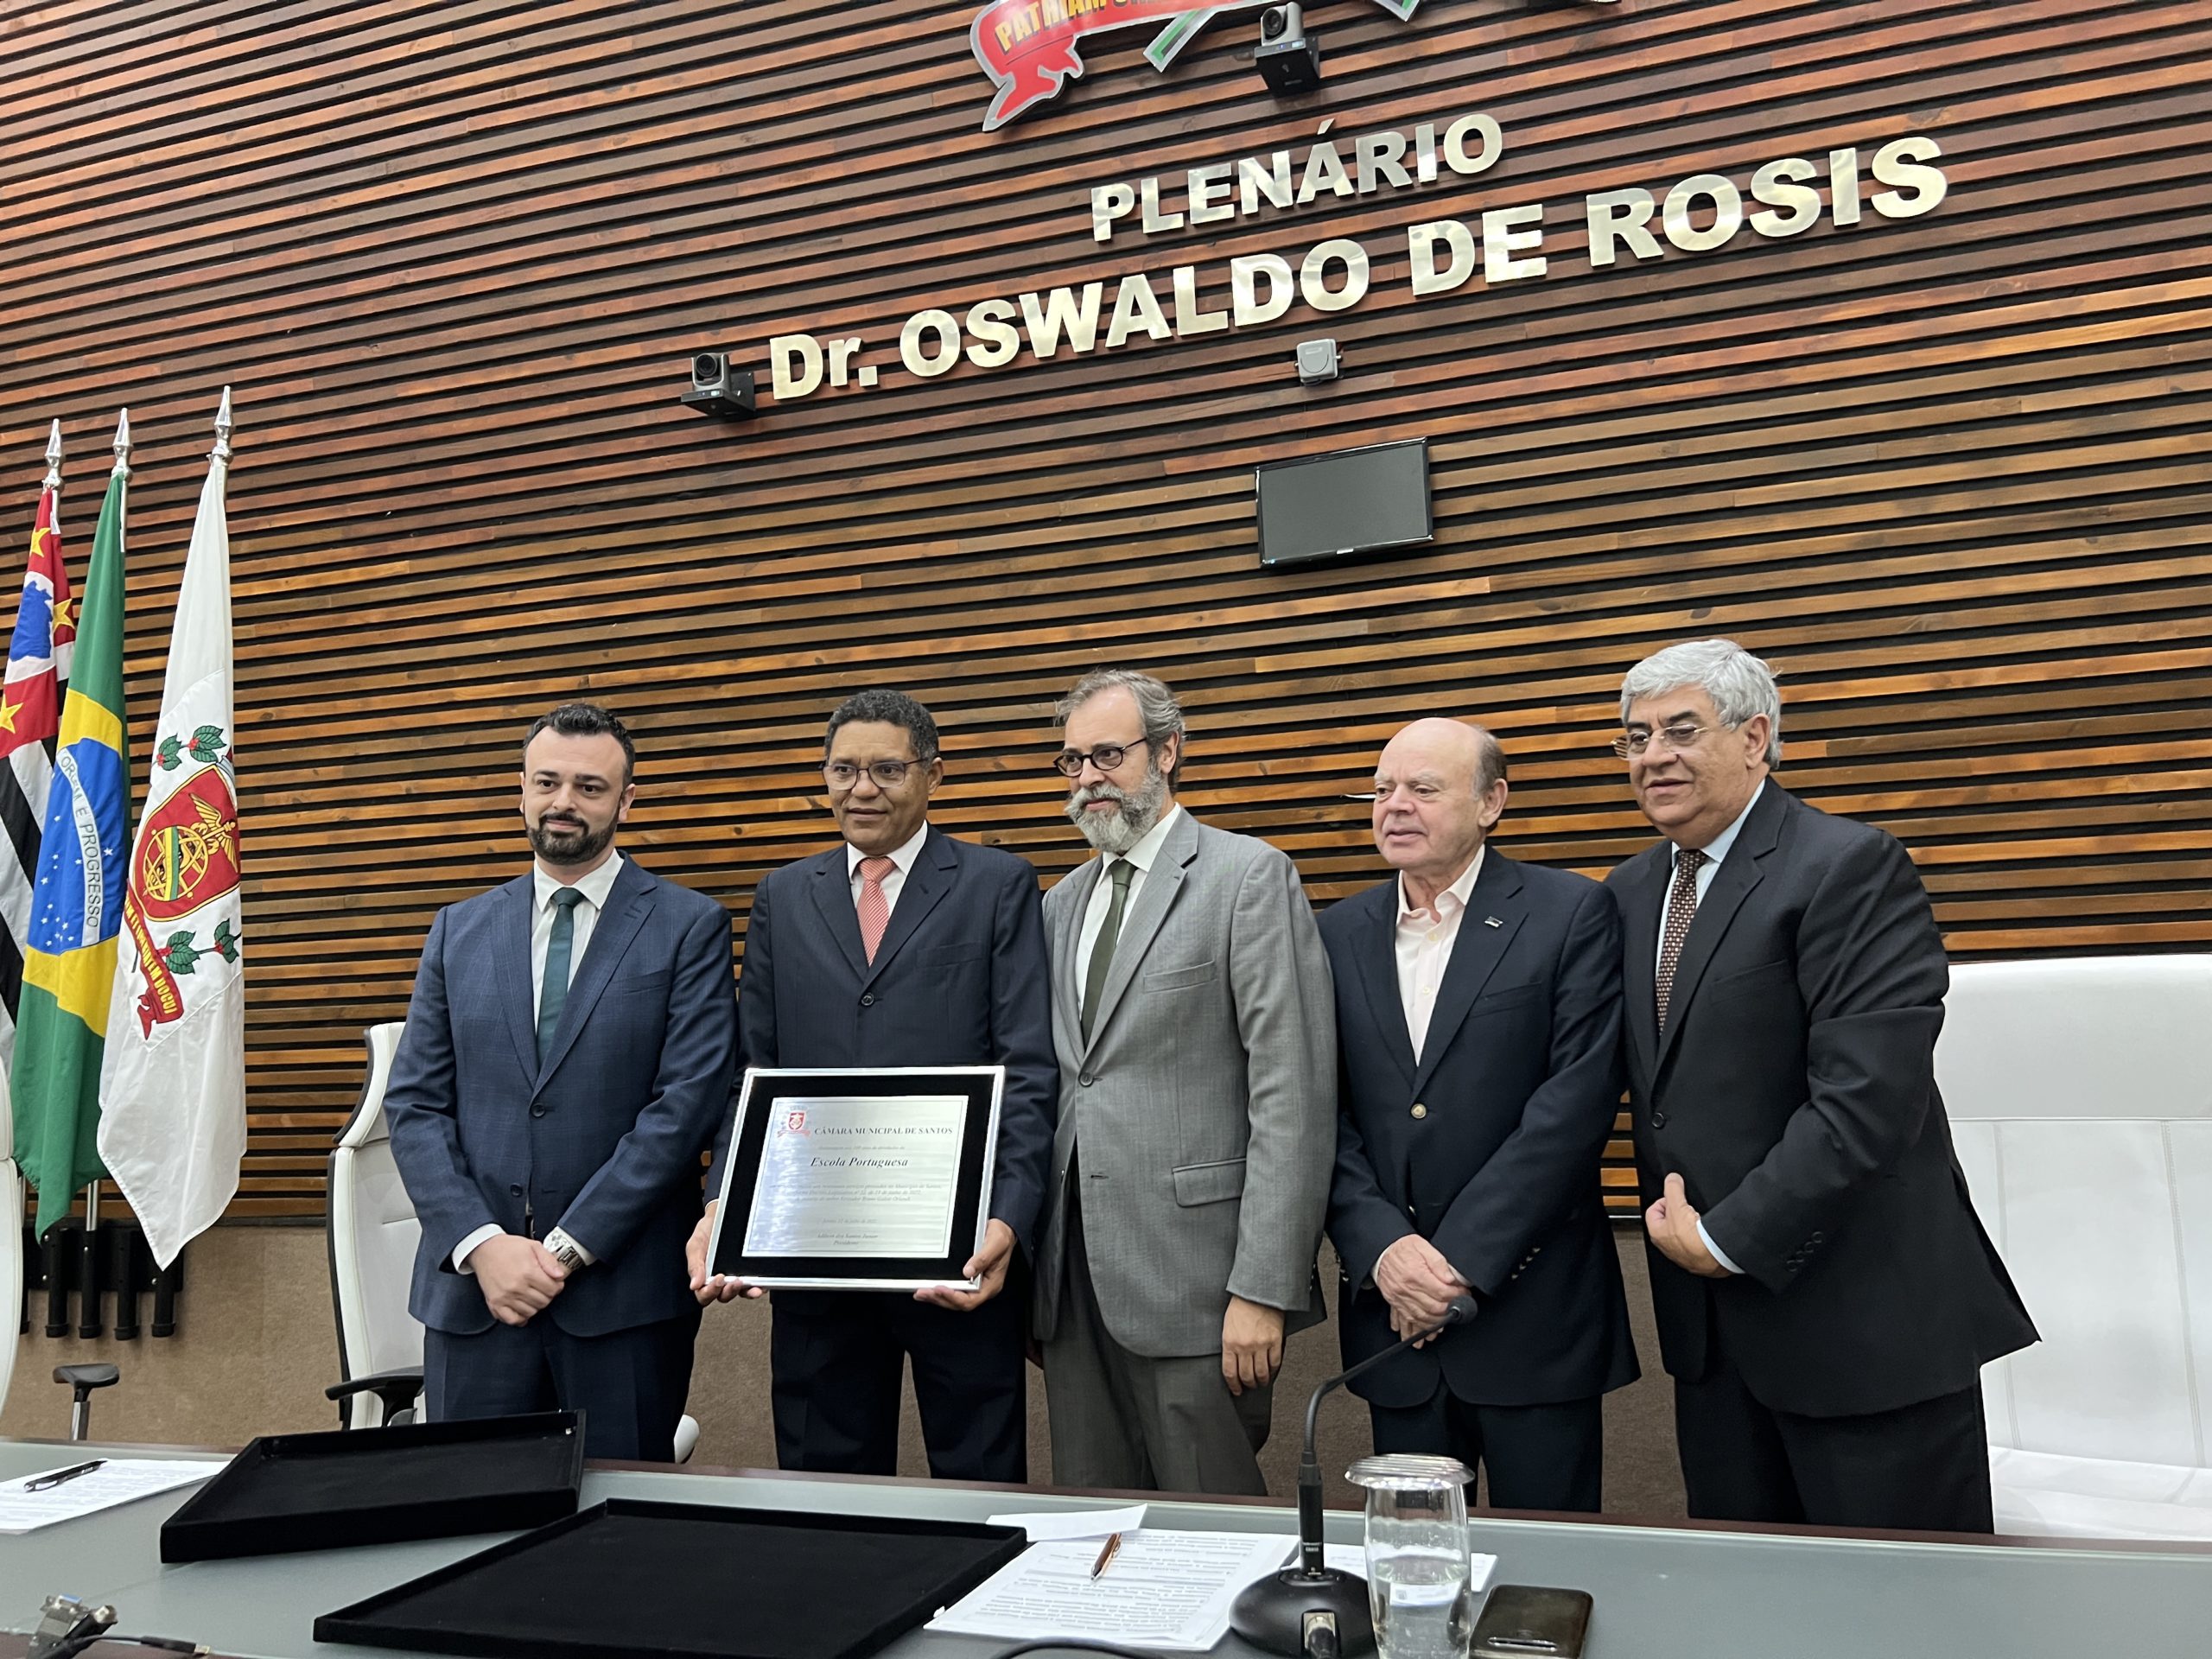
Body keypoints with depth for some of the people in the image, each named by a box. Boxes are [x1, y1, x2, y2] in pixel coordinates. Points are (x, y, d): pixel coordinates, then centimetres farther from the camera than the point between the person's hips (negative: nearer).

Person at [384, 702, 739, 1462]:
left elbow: (688, 1103, -9)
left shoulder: (689, 927, -1)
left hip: (624, 1291, -3)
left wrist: (568, 1246, -12)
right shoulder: (459, 930, 11)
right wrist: (481, 1243, -8)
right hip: (473, 1288, 3)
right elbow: (414, 1103, 6)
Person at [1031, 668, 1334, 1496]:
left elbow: (1293, 1094, -12)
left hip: (1191, 1276, -6)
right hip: (1074, 1275, 6)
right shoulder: (1063, 902, 17)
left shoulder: (1248, 876, -5)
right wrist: (1026, 1256, 10)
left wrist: (1264, 1290, -16)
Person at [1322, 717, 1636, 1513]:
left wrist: (1463, 1256, -15)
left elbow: (1578, 1101, -12)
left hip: (1531, 1307, -3)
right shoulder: (1340, 933, 7)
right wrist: (1383, 1248, -11)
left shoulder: (1571, 914, -4)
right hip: (1392, 1307, 3)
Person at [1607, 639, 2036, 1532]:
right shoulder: (1632, 891, 10)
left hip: (1862, 1320, -6)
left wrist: (1729, 1237, -17)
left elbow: (1869, 1096, -22)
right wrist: (1675, 1223, 3)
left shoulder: (1850, 867, -14)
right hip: (1711, 1323, 7)